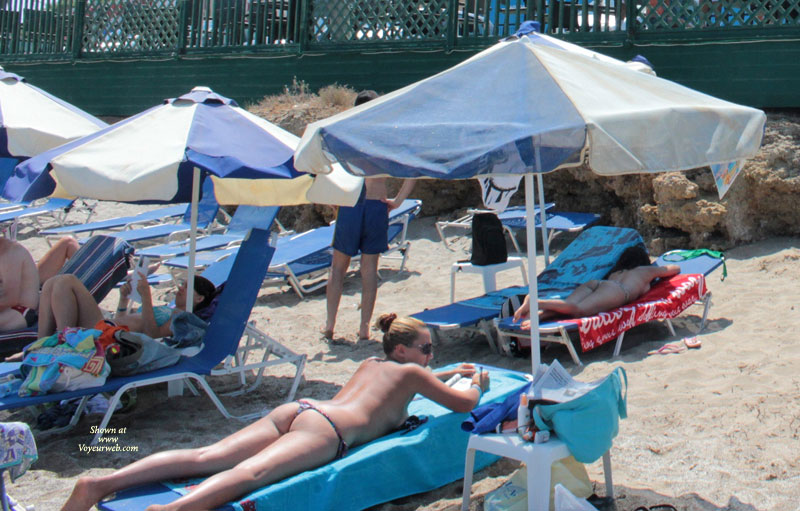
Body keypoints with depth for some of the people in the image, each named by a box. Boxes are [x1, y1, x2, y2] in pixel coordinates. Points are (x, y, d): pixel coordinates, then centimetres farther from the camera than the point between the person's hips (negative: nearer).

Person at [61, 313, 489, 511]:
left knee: (205, 458, -10)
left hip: (295, 409, 7)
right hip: (324, 429, -7)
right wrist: (477, 383, 42)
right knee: (251, 473, -31)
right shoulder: (410, 372, 16)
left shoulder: (370, 363, 36)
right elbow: (464, 404, 16)